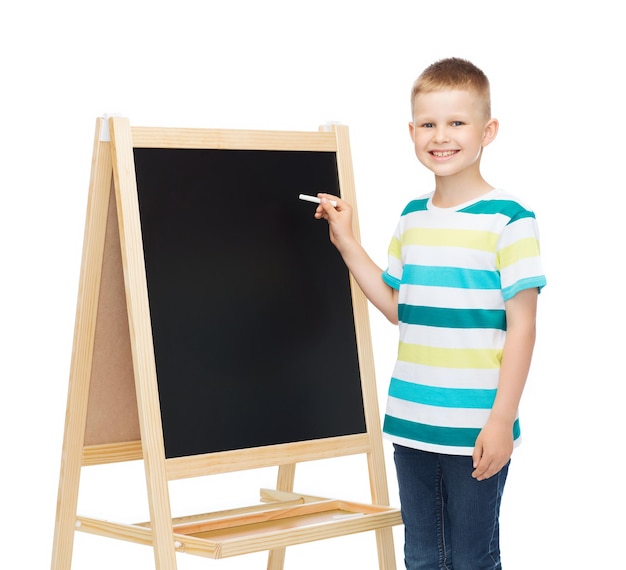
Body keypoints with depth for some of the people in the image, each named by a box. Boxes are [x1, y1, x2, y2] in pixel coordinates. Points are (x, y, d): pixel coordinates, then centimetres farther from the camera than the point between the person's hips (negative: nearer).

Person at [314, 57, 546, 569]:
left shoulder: (508, 219, -10)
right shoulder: (413, 218, 9)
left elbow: (521, 326, -10)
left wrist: (502, 420, -14)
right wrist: (346, 242, 14)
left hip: (476, 430, -6)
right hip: (411, 425, 6)